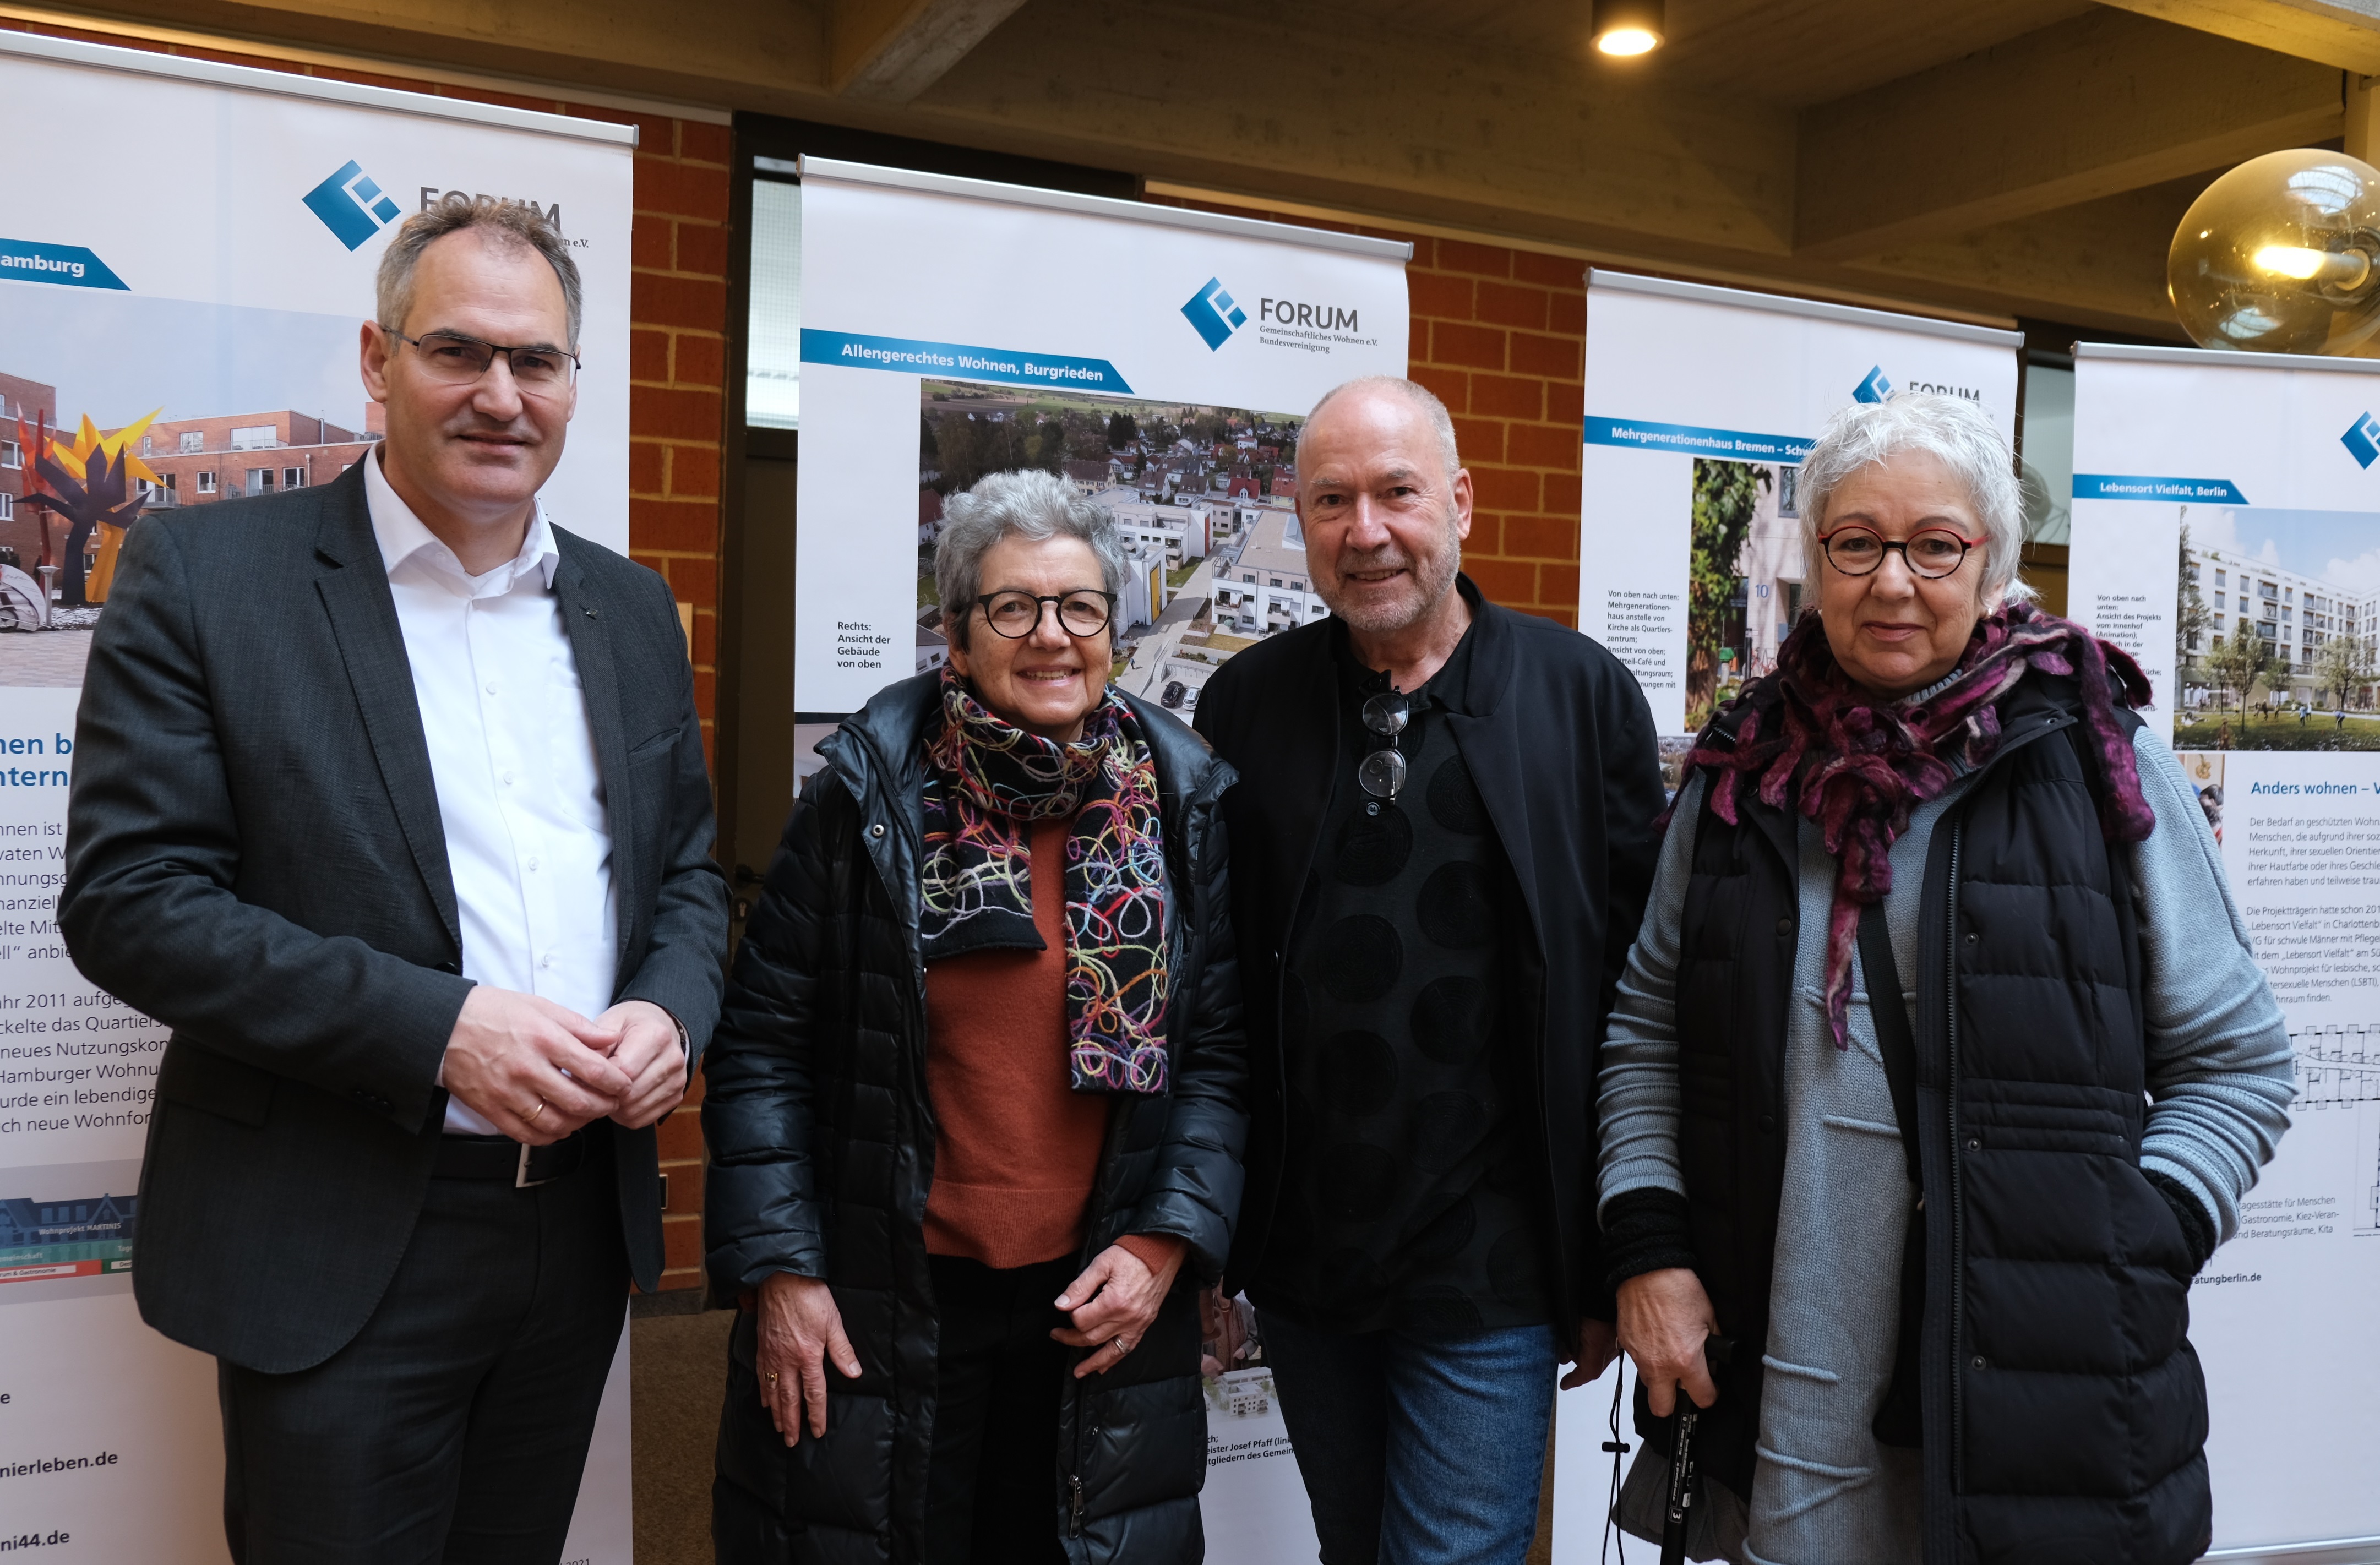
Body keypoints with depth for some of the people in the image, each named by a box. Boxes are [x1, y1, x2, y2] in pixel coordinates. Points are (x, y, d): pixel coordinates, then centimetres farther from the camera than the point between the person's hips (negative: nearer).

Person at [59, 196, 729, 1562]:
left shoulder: (632, 608, 8)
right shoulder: (207, 571, -7)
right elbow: (130, 898, -12)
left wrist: (672, 1014, -8)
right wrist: (436, 1027, -21)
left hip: (583, 1225, 5)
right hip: (340, 1245, -4)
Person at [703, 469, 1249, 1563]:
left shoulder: (1180, 802, 0)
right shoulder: (869, 788, -6)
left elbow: (1220, 1049, 2)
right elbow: (763, 1041, -4)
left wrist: (1169, 1239, -7)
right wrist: (777, 1269, -8)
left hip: (1101, 1303, 2)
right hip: (880, 1308, -1)